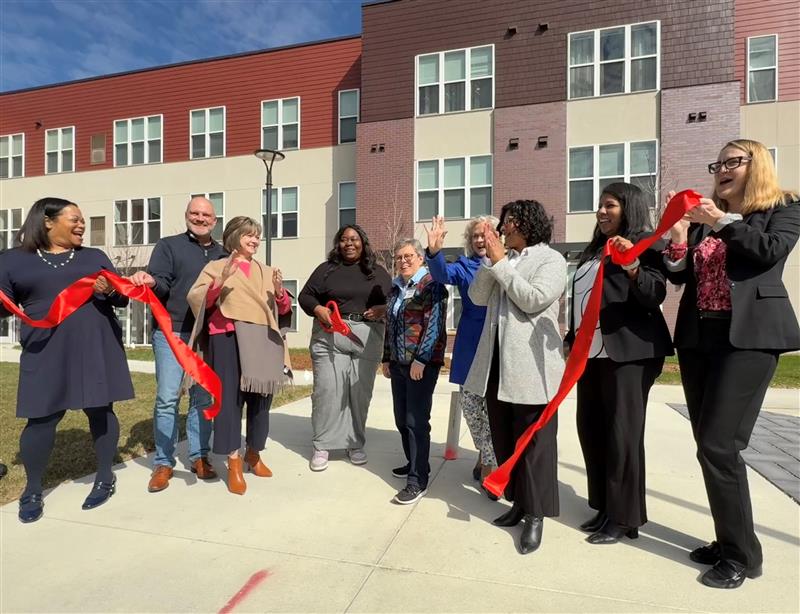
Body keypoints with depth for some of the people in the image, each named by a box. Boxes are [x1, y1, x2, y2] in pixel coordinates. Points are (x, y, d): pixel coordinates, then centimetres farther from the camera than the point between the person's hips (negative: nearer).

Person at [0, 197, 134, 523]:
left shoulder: (94, 257, 11)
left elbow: (122, 297, 9)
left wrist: (109, 291, -13)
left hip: (96, 349, 1)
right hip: (46, 353, -1)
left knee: (100, 410, 6)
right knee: (42, 418, 2)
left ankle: (105, 478, 22)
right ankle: (32, 491, 23)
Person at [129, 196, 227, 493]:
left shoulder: (223, 254, 15)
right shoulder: (168, 245, 5)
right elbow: (161, 286, -6)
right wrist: (149, 281, -27)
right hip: (171, 332, -3)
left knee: (203, 398, 8)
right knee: (167, 398, -3)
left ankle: (199, 457, 19)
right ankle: (163, 463, 9)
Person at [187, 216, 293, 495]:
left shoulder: (265, 271, 22)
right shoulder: (216, 267, 11)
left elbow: (284, 309, 16)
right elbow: (195, 299, -3)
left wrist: (279, 291, -4)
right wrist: (220, 281, -18)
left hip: (263, 340, 4)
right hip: (228, 337, -3)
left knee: (260, 397, 7)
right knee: (229, 396, -8)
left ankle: (253, 453, 25)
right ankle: (234, 463, 1)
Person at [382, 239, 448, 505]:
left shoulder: (431, 284, -7)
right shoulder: (395, 288, 14)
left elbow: (435, 324, -15)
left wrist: (420, 359, -19)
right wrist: (386, 358, 18)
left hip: (422, 362, -7)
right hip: (398, 363, 7)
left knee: (416, 420, -5)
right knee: (401, 419, 12)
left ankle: (418, 480, 4)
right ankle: (414, 463, 30)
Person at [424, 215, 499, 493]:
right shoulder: (465, 266, 8)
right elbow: (442, 274, -11)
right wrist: (434, 251, -31)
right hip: (471, 345, 3)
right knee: (471, 404, 11)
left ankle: (488, 462, 23)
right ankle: (488, 458, 34)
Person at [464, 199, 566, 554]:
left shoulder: (551, 259, -1)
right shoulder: (502, 260, 15)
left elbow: (534, 300, -16)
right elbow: (478, 297, 7)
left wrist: (501, 264, -12)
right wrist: (490, 261, -5)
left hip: (530, 366, -6)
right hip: (496, 363, 7)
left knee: (533, 442, 2)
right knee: (503, 440, 15)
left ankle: (536, 515, 16)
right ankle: (519, 502, 31)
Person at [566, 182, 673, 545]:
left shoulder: (646, 244, -2)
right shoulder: (594, 250, 21)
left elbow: (655, 296, -14)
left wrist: (633, 268, -30)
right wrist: (573, 338, 18)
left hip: (627, 351, -8)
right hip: (591, 352, 8)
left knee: (622, 433, -4)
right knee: (590, 429, 9)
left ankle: (623, 517, 9)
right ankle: (604, 507, 22)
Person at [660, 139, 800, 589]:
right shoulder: (703, 218, 17)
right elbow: (680, 276, 9)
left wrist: (723, 222, -11)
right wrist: (678, 236, -6)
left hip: (749, 336, -5)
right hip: (699, 336, 5)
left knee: (719, 445, -11)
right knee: (710, 447, 7)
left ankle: (742, 554, 6)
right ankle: (729, 541, 21)